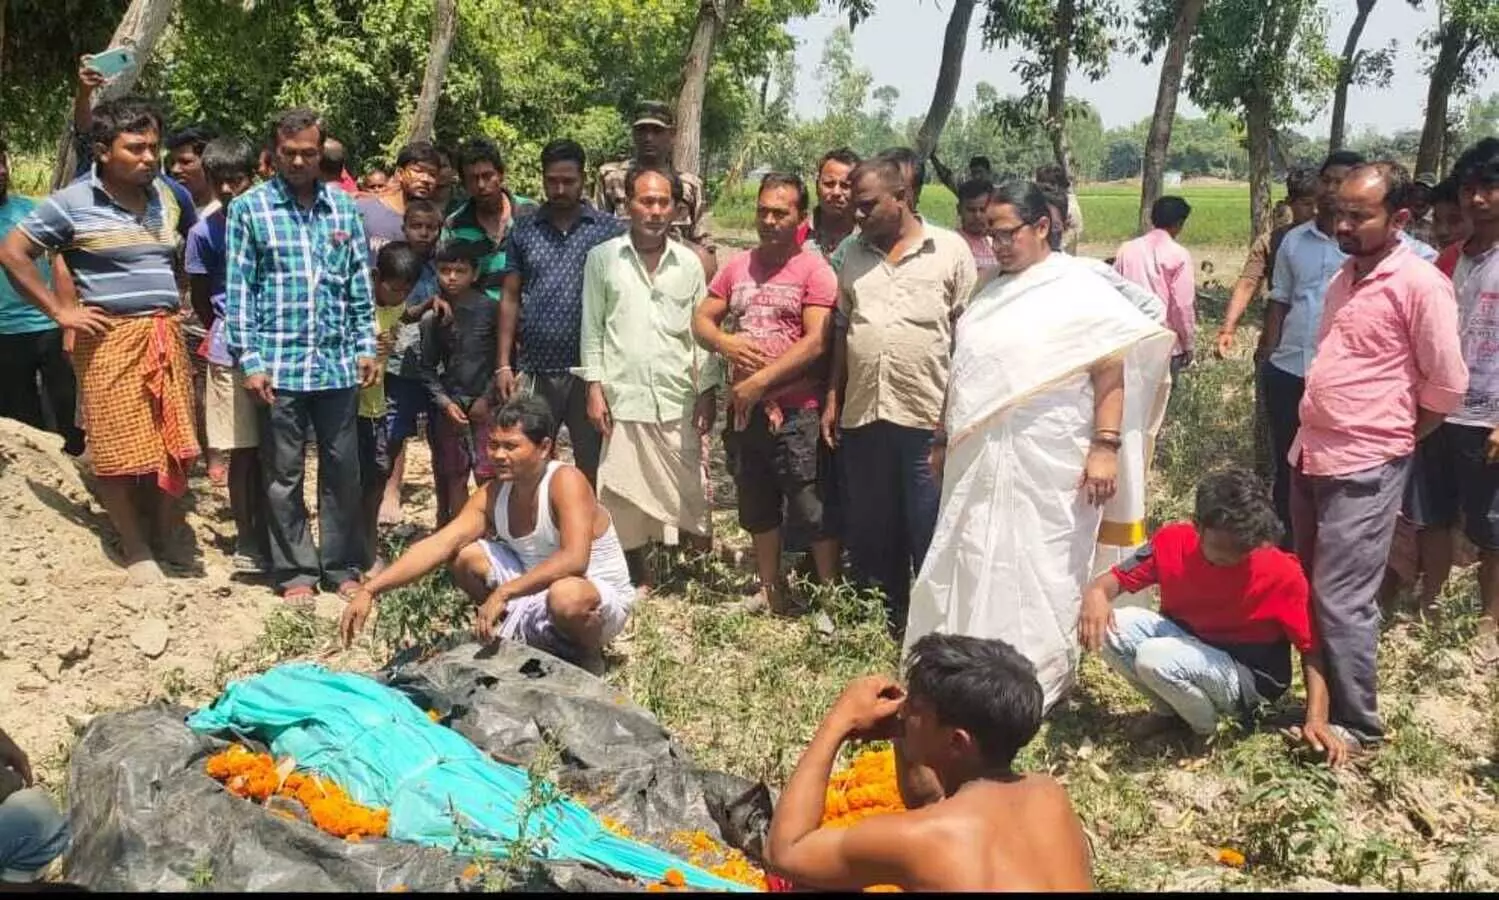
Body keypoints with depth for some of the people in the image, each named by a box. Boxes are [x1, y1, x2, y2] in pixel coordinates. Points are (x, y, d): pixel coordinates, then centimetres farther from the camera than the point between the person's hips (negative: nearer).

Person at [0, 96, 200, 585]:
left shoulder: (168, 195, 7)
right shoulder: (73, 202, -7)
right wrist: (59, 310, -6)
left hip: (166, 335, 5)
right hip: (111, 339, -5)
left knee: (173, 439, 9)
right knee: (118, 447, 1)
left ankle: (169, 530, 26)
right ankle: (135, 546, 14)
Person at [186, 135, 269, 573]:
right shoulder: (205, 231, -1)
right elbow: (200, 298, 9)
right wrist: (227, 333, 10)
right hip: (231, 355, -1)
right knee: (243, 453, 3)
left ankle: (265, 539, 21)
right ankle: (246, 543, 15)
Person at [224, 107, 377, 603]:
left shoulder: (344, 206, 8)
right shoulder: (250, 208, -1)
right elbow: (238, 289, -2)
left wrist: (366, 347, 6)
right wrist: (249, 361, -7)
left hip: (338, 362, 3)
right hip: (279, 365, -2)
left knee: (342, 469, 9)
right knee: (283, 474, 6)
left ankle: (343, 566, 22)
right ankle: (296, 571, 18)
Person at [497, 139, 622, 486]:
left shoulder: (609, 230, 1)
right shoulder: (524, 230, 8)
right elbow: (511, 298, 9)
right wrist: (503, 365, 2)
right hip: (535, 370, 2)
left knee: (592, 469, 7)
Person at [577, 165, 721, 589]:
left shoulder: (689, 262, 6)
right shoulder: (603, 257, 3)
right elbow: (592, 328, 3)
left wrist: (708, 390, 1)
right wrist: (594, 388, -3)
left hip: (679, 398, 1)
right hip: (623, 395, 0)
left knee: (691, 489, 3)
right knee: (626, 494, 7)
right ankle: (638, 578, 21)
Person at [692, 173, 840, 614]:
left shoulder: (815, 270, -8)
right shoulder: (737, 267, 10)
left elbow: (816, 342, -16)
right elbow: (701, 320, 12)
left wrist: (759, 382, -17)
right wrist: (724, 342, -11)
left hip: (797, 412, -6)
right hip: (744, 409, 6)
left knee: (814, 510, -1)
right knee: (758, 508, 16)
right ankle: (771, 589, 30)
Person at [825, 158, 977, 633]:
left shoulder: (950, 250, -2)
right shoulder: (854, 254, 11)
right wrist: (833, 399, 12)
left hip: (928, 417, -4)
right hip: (862, 415, 5)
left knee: (929, 535, 4)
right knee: (870, 529, 14)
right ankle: (882, 624, 28)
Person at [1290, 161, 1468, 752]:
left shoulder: (1420, 284, -13)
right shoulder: (1344, 277, 11)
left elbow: (1448, 385, -11)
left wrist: (1392, 440, -1)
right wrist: (1313, 433, 13)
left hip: (1364, 468, -8)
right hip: (1311, 454, 8)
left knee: (1342, 599, -4)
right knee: (1308, 587, 17)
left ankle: (1355, 724, 10)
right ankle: (1317, 699, 32)